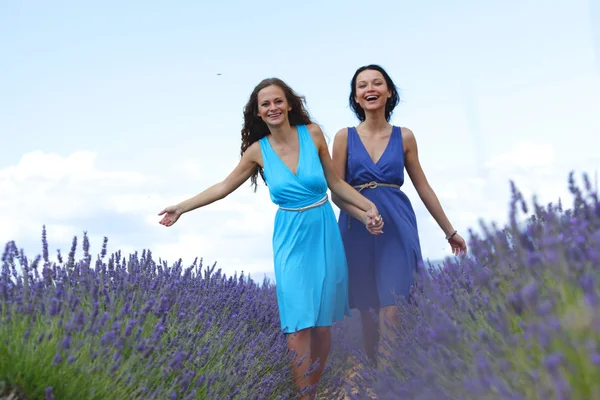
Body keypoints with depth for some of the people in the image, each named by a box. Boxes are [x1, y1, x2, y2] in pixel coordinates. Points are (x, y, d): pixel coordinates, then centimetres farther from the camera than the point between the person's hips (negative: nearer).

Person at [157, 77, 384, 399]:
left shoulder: (312, 133, -3)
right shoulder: (258, 151, -2)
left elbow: (335, 183, 5)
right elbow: (223, 187, 9)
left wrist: (368, 207, -3)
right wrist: (181, 207, 11)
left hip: (323, 235, 1)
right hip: (291, 241, -1)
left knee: (323, 323, 7)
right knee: (299, 329, -7)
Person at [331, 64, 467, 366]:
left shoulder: (404, 137, 6)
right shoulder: (344, 137, 3)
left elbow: (423, 187, 13)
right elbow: (336, 192, 0)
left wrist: (450, 231, 16)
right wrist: (363, 214, -18)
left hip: (397, 229, 0)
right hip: (357, 231, 0)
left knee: (390, 314, -10)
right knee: (367, 313, 8)